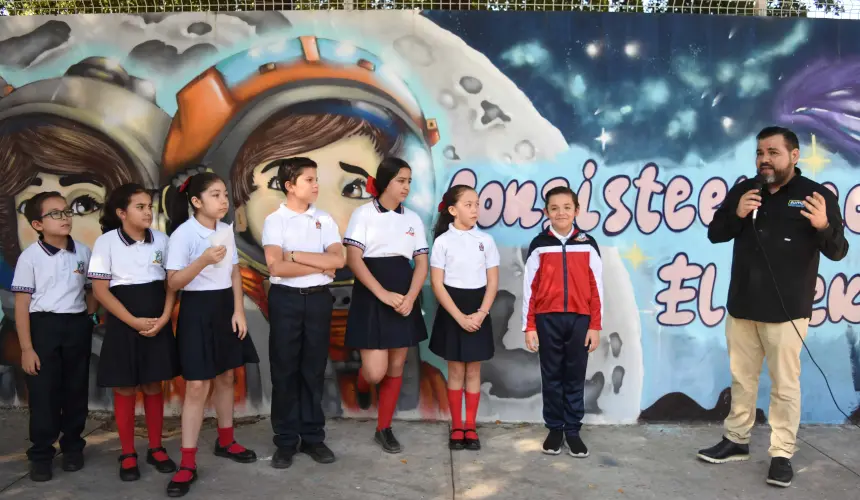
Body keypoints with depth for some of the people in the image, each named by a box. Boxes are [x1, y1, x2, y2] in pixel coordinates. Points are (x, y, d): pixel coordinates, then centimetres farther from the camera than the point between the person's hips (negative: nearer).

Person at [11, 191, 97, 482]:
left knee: (76, 391, 11)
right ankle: (41, 455, 16)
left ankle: (72, 447, 27)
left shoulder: (83, 252, 3)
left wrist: (87, 321, 4)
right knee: (43, 393, 2)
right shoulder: (30, 257, -7)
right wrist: (26, 348, -10)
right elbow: (21, 305, -7)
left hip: (77, 328, 3)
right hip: (43, 327, -3)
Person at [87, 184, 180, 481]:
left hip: (158, 322, 3)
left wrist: (164, 317, -10)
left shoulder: (161, 239, 3)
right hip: (124, 323, -3)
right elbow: (100, 290, -9)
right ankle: (128, 455, 17)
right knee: (125, 389, 5)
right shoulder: (107, 242, -7)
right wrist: (134, 321, -16)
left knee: (154, 387, 11)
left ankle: (156, 449, 22)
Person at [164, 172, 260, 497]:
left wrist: (239, 310, 1)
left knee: (226, 376, 16)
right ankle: (187, 464, 2)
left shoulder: (226, 230, 6)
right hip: (197, 309, -6)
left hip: (225, 306, 7)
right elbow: (173, 282, -15)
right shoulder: (183, 234, -14)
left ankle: (225, 441, 34)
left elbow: (235, 273, 10)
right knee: (197, 385, -7)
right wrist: (203, 260, -29)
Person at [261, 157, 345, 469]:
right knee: (285, 370, 5)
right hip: (286, 299, -2)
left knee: (314, 369, 9)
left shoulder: (325, 220, 5)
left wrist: (296, 255, -12)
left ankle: (313, 437, 20)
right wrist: (320, 267, -11)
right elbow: (276, 267, -16)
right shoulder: (275, 220, -4)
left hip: (319, 298, 3)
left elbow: (338, 260, -9)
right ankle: (286, 441, 16)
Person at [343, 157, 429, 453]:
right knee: (375, 371, -10)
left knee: (396, 367, 8)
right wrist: (383, 294, -19)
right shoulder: (364, 214, -4)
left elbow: (421, 263, 5)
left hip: (404, 298, 5)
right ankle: (362, 386, 28)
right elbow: (353, 259, -12)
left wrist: (410, 298, -11)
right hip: (371, 297, -4)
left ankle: (384, 429, 21)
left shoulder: (413, 219, 9)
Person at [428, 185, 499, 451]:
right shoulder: (442, 241, -6)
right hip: (452, 311, -2)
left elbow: (493, 282, 2)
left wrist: (480, 314, -11)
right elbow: (437, 284, -8)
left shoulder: (486, 240, 1)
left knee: (473, 371, 8)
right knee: (455, 371, 6)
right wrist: (460, 316, -14)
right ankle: (456, 426, 18)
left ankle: (470, 427, 19)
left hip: (478, 312, 2)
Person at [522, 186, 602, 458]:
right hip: (548, 319, 0)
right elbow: (529, 288, 2)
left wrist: (595, 326, 1)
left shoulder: (587, 244, 3)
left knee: (575, 378, 8)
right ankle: (555, 429, 19)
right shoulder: (539, 244, 2)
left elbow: (596, 288, 4)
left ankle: (573, 431, 18)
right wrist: (529, 326, -1)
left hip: (579, 319, 0)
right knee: (551, 377, 8)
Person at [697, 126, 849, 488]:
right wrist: (736, 215, -15)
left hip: (786, 310, -4)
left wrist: (825, 227, -29)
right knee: (742, 379, 15)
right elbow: (714, 234, 5)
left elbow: (837, 252, -8)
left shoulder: (816, 196, -6)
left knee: (785, 385, 3)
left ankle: (782, 455, 15)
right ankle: (736, 441, 28)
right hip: (742, 306, 4)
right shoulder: (744, 190, 5)